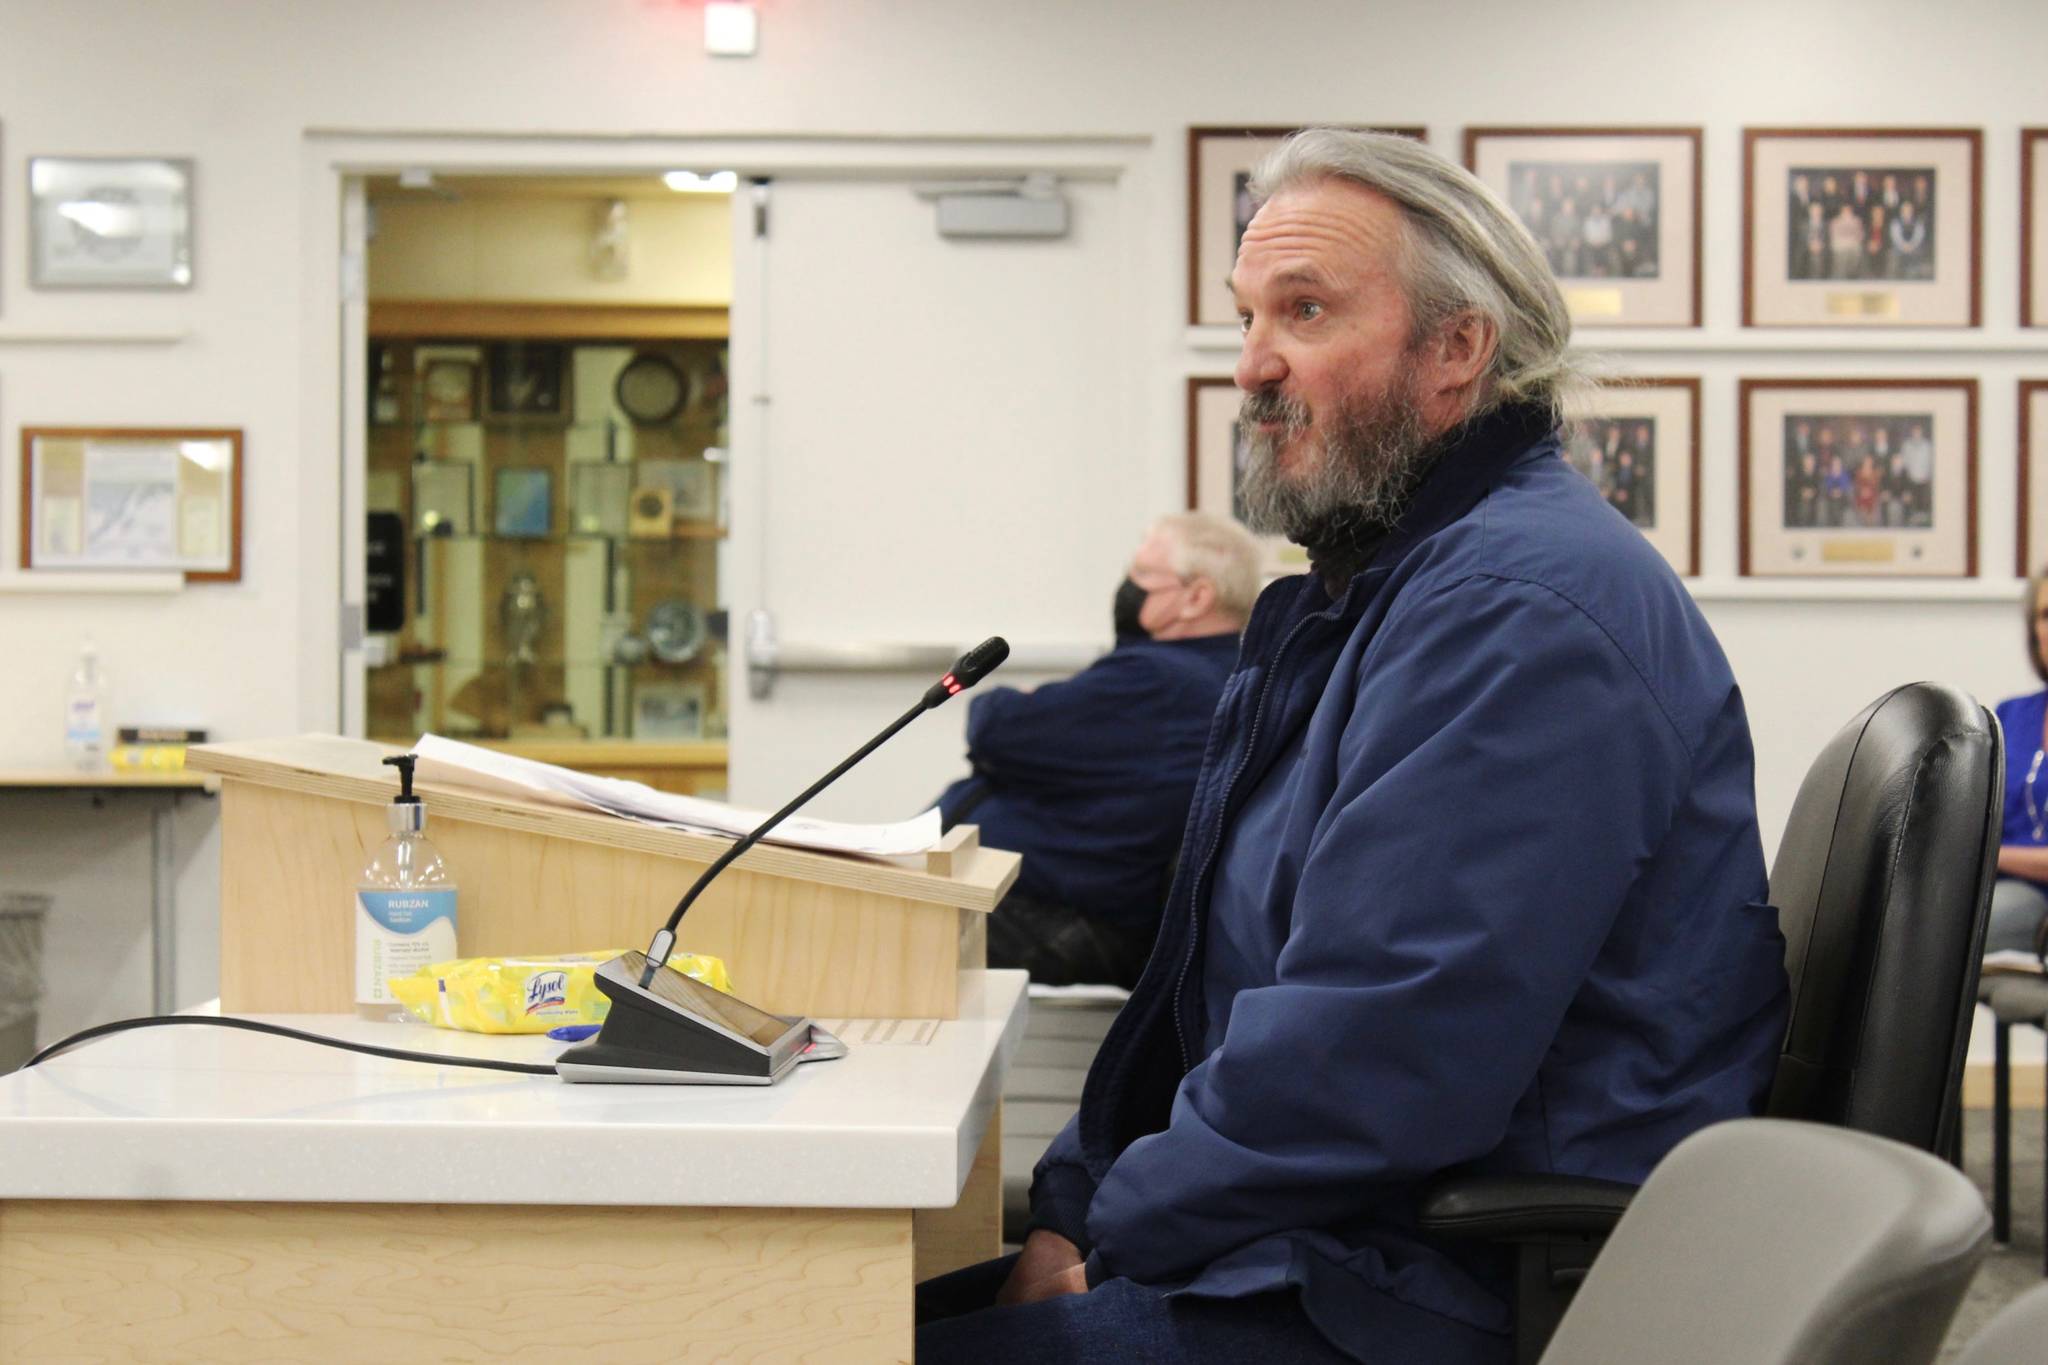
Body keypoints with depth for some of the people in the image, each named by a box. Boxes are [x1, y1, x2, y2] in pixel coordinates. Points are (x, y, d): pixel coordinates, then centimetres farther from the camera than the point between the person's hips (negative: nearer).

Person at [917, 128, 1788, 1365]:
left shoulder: (1522, 607, -18)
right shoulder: (1368, 590, 18)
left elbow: (1370, 1062, -25)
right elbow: (1210, 976, 18)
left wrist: (1106, 1231, -13)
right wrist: (1071, 1204, 5)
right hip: (1320, 1244, 10)